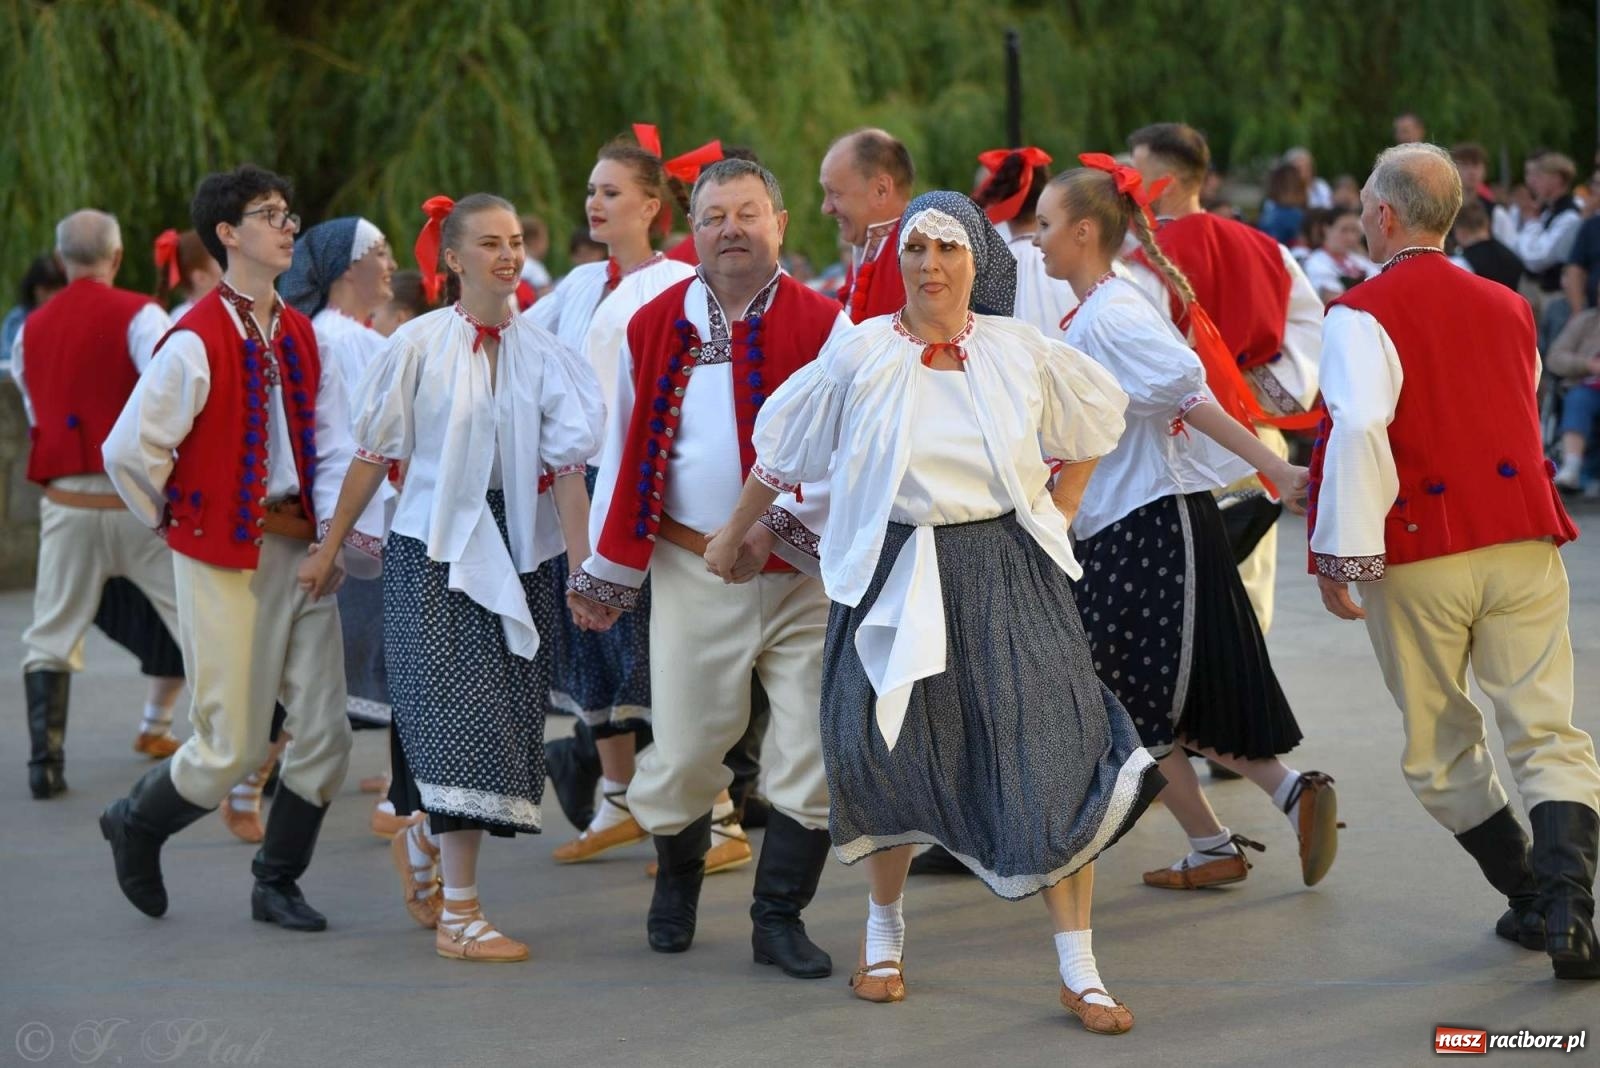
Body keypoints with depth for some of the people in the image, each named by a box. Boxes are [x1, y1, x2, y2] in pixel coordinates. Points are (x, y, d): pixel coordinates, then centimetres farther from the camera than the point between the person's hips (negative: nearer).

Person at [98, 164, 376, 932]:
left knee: (325, 734, 4)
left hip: (297, 551, 6)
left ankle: (277, 883, 22)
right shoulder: (196, 342, -14)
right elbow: (127, 451, -13)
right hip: (225, 564, -6)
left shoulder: (300, 337, 9)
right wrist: (177, 523, 0)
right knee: (231, 748, -3)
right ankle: (134, 823, 26)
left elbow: (332, 446, 7)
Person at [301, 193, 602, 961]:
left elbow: (565, 465, -1)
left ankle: (422, 839, 34)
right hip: (432, 551, -4)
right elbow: (375, 455, 3)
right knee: (461, 715, -11)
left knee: (503, 720, 5)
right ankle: (458, 913, -8)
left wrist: (584, 567, -9)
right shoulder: (419, 345, -3)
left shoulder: (542, 354, 3)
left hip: (517, 552, 4)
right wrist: (329, 547, 5)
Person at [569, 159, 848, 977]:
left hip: (802, 574, -1)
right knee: (684, 749, 5)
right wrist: (606, 569, 13)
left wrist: (779, 525, -19)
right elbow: (625, 456, 12)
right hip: (694, 573, 1)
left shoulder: (822, 325, -2)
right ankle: (677, 878, 34)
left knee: (811, 754, -2)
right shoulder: (654, 327, 5)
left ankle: (779, 919, 13)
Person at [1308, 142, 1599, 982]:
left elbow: (1357, 430, -20)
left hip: (1418, 557, -4)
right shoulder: (1506, 307, 14)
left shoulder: (1363, 315, -7)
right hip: (1521, 544, 4)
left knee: (1440, 747, 14)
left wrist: (1341, 553, -18)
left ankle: (1528, 896, 18)